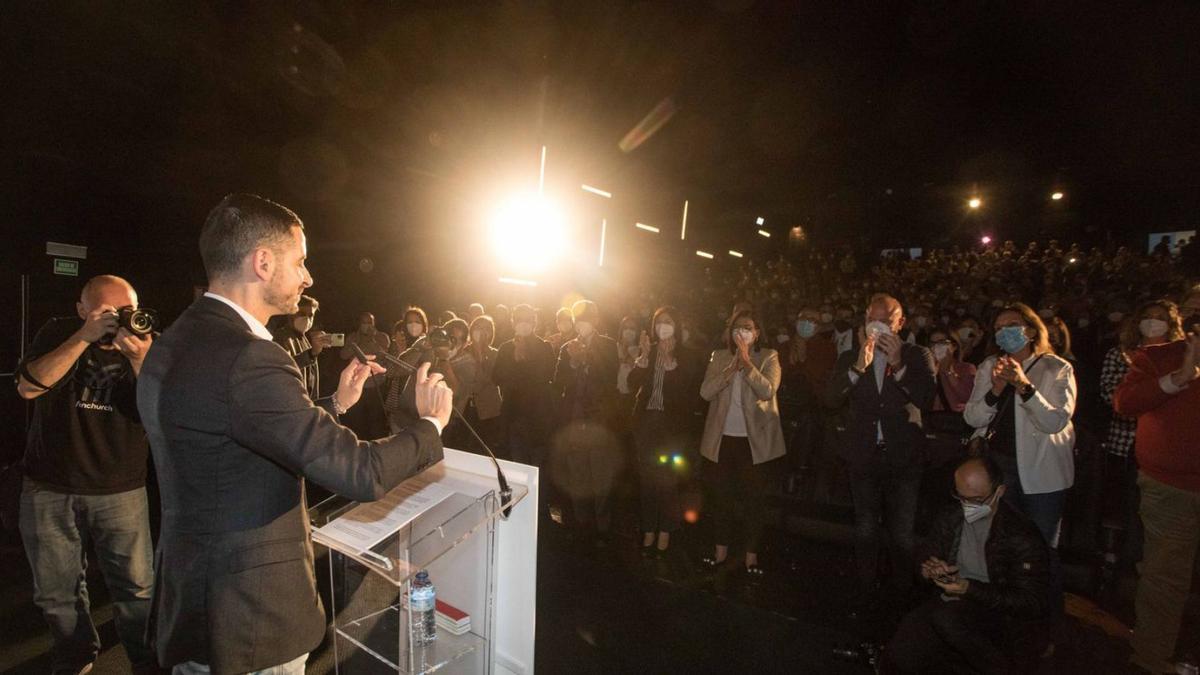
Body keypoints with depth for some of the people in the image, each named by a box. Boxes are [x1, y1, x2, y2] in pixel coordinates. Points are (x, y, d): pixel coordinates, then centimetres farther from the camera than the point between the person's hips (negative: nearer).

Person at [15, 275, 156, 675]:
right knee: (56, 590, 15)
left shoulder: (144, 345, -4)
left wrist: (140, 361, -32)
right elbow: (28, 386, -17)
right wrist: (84, 337, -27)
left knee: (136, 587, 1)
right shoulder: (58, 334, -1)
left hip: (120, 491, -1)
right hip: (48, 490, 2)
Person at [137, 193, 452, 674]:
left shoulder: (175, 343, 4)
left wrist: (336, 403, 10)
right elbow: (359, 473, -28)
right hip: (247, 620, -9)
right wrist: (432, 423, -12)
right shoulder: (244, 357, -28)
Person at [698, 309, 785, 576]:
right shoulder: (719, 357, 5)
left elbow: (767, 391, -18)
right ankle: (721, 551, 27)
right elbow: (706, 392, -8)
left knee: (754, 499, 6)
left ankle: (752, 556, 21)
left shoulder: (769, 357, -2)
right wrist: (732, 367, -16)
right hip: (722, 439, 3)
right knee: (722, 497, 13)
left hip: (755, 440, -2)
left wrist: (746, 362, -21)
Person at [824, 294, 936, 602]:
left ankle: (902, 594, 29)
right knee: (865, 531, 15)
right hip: (863, 458, 2)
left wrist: (898, 365, -24)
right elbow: (831, 399, -12)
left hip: (903, 459, -1)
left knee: (902, 535, 9)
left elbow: (927, 399, -14)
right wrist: (859, 367, -24)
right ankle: (866, 591, 32)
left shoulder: (918, 356, -1)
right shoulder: (849, 359, 2)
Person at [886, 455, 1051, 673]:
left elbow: (1033, 604, -11)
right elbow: (927, 560, 16)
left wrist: (970, 589, -21)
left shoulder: (1022, 535, -12)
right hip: (950, 605, 3)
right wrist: (929, 570, -8)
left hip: (1000, 614, -3)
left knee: (946, 618, -36)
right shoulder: (949, 518, 2)